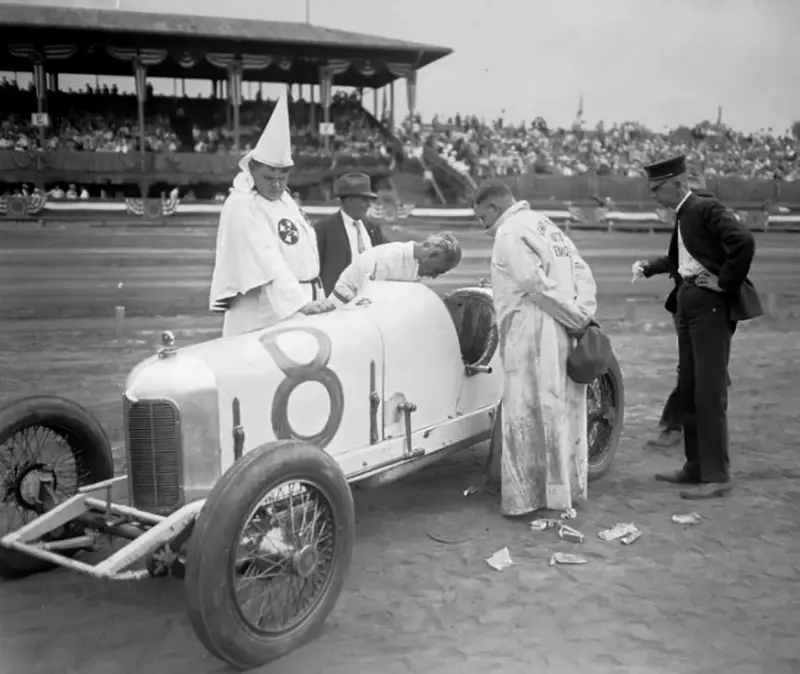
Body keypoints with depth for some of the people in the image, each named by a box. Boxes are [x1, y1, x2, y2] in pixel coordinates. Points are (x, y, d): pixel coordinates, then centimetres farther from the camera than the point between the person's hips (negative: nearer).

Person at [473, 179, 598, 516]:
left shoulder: (509, 233, -8)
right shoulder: (544, 223, 19)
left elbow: (538, 284, -17)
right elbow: (582, 270, 12)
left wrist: (574, 319, -9)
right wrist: (584, 315, 2)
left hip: (532, 339, -9)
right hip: (563, 336, 9)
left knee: (528, 417, -1)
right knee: (563, 412, 15)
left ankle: (526, 497, 6)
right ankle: (568, 488, 27)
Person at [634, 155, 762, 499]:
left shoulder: (706, 208, -14)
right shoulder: (682, 215, 14)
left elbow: (744, 241, -26)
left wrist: (725, 283, -18)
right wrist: (649, 267, 11)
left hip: (711, 305, -10)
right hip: (687, 304, 10)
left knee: (709, 394, -5)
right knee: (688, 390, 14)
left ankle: (716, 476, 4)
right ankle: (695, 467, 26)